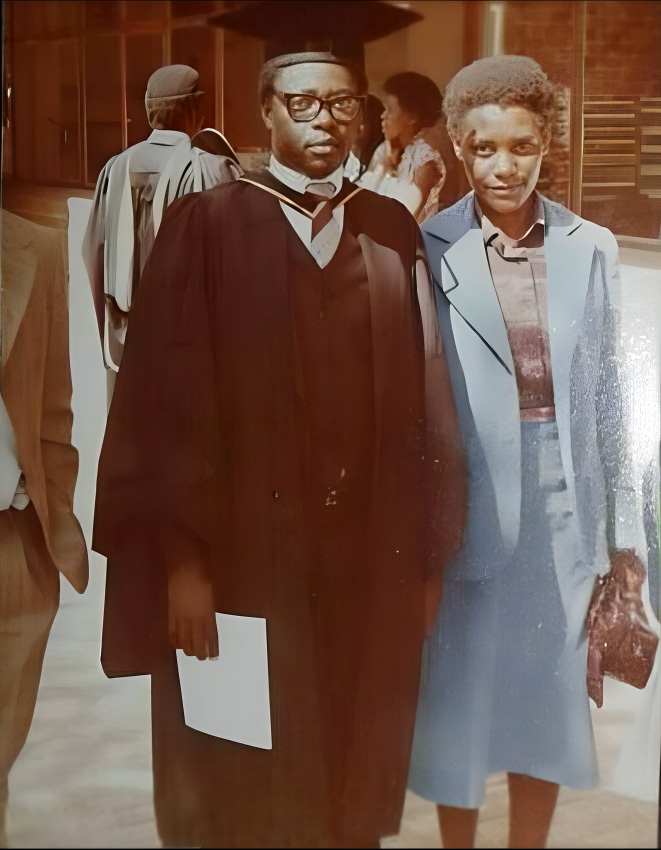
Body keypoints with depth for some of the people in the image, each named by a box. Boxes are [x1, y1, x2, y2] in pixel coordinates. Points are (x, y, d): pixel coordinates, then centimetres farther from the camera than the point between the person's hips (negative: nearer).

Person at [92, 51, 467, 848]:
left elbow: (427, 400, 5)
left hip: (373, 564, 3)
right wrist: (179, 558, -13)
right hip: (244, 561, -2)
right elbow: (164, 398, -8)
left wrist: (431, 553, 3)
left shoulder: (394, 233, 7)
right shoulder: (204, 226, -3)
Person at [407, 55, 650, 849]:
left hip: (564, 502, 3)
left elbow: (606, 393, 6)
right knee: (459, 695, 12)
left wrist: (622, 524, 8)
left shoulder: (591, 248, 2)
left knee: (549, 694, 15)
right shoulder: (427, 249, -5)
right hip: (469, 503, -2)